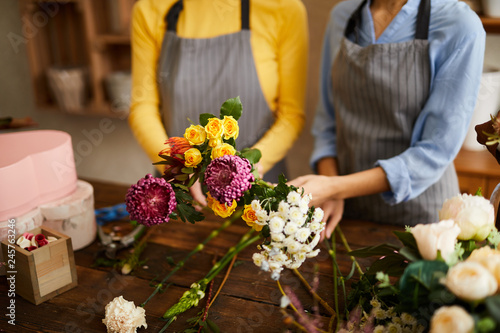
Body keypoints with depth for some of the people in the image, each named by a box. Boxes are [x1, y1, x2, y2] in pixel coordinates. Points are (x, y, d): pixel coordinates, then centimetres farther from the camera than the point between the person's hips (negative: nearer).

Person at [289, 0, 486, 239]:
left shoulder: (460, 26, -15)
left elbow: (437, 151, -18)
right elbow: (328, 121, 4)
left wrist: (335, 188, -25)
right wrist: (329, 188, -12)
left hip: (417, 213, -4)